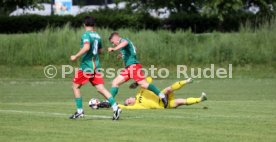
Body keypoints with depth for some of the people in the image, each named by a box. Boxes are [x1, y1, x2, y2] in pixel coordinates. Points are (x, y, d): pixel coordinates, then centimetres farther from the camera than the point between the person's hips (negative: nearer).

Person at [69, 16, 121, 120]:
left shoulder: (86, 35, -10)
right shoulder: (97, 36, 12)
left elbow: (86, 47, -26)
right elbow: (100, 50, 24)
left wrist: (76, 57, -19)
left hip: (86, 66, -6)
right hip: (95, 65, 6)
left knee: (76, 86, 10)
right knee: (101, 88, 0)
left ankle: (79, 111, 8)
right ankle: (115, 107, -15)